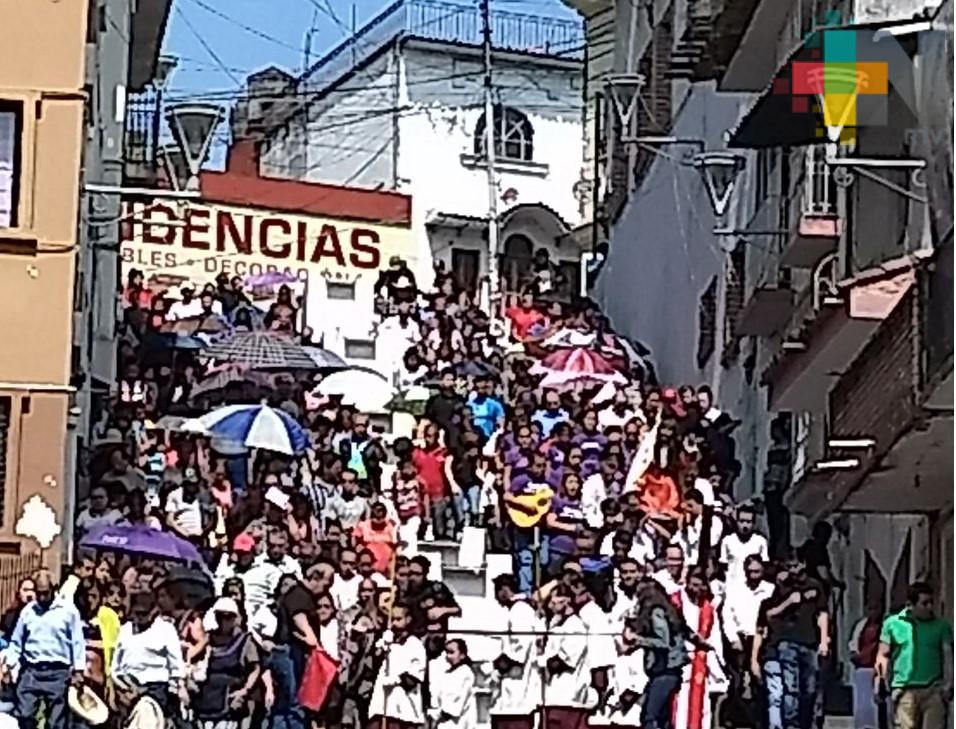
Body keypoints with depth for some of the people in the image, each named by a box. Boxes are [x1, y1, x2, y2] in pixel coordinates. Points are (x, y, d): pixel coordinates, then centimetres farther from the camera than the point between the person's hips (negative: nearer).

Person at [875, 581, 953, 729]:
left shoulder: (941, 626, 7)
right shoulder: (892, 623, 6)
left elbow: (948, 656, 4)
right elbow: (883, 656, 8)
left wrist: (948, 684, -8)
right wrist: (881, 682, -3)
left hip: (933, 690, 0)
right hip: (904, 690, 0)